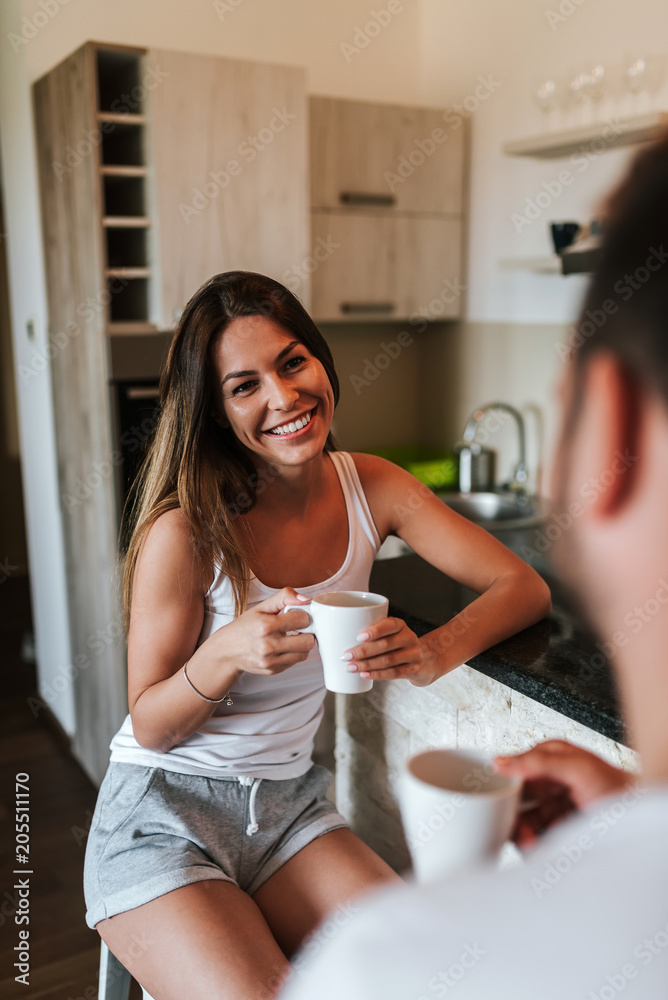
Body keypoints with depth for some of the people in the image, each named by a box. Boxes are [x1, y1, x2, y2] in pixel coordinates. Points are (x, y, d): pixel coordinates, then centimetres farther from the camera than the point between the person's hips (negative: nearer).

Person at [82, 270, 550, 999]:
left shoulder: (369, 486, -5)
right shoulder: (185, 532, -18)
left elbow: (523, 586, -4)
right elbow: (149, 727, -9)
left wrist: (434, 653, -24)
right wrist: (225, 653, -31)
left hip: (289, 803, 4)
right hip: (164, 813, -3)